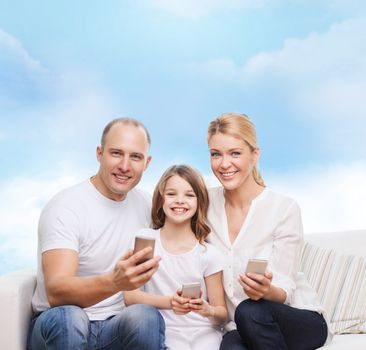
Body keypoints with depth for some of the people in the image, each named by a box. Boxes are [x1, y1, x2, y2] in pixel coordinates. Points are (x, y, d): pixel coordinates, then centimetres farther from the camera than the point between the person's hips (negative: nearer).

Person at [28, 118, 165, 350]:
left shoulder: (146, 205, 4)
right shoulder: (64, 208, -13)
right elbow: (55, 292, -26)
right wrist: (113, 282, -44)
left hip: (117, 326, 3)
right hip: (59, 328, -2)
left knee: (146, 317, -30)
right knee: (68, 317, -36)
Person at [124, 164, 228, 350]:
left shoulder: (208, 254, 1)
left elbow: (222, 313, 5)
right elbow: (130, 296, -4)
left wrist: (208, 310, -19)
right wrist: (169, 302, -21)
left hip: (204, 334, 1)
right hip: (166, 334, -1)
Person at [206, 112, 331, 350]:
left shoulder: (285, 209, -12)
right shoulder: (206, 203, 0)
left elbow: (285, 290, -13)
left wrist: (267, 290, -34)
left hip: (300, 320, -1)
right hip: (239, 329, 2)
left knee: (250, 311, -34)